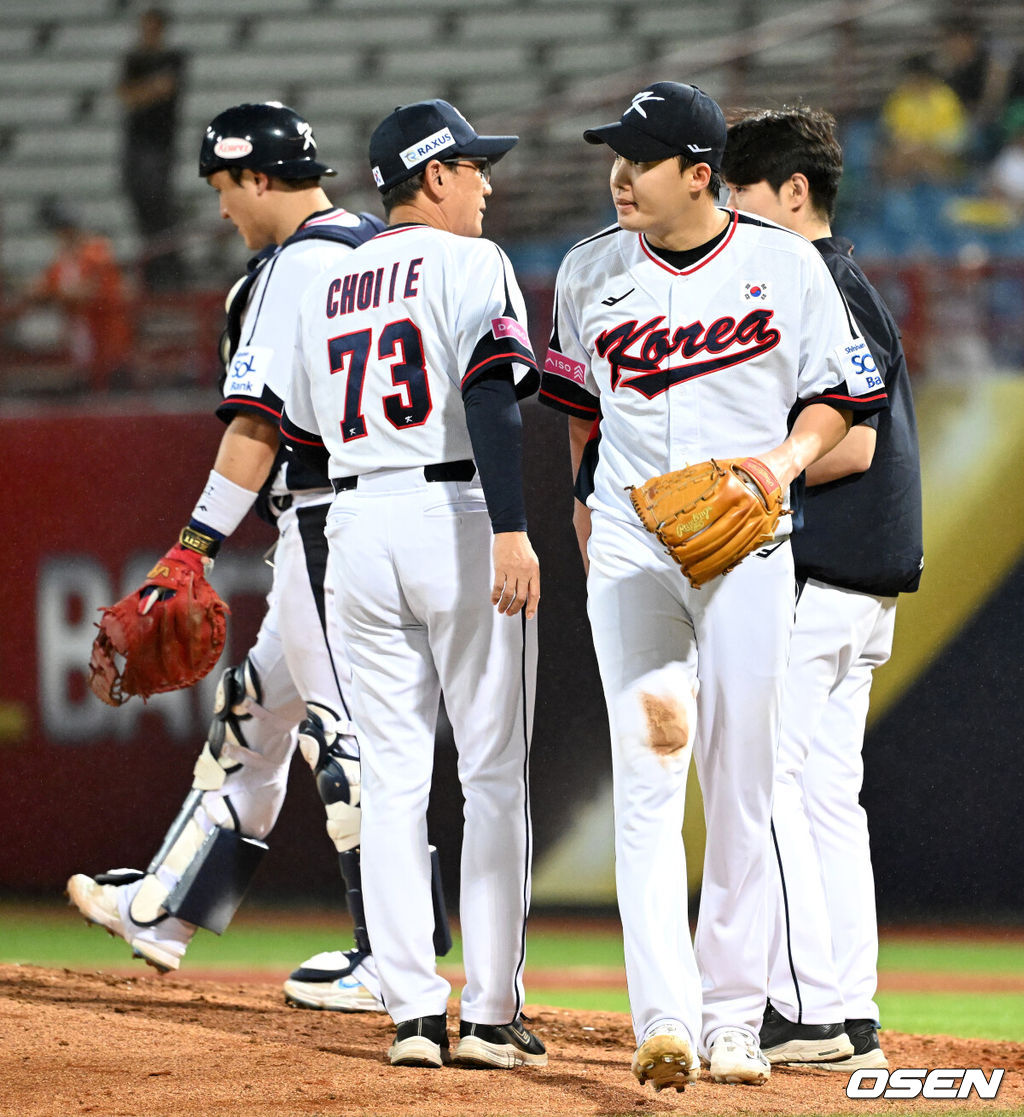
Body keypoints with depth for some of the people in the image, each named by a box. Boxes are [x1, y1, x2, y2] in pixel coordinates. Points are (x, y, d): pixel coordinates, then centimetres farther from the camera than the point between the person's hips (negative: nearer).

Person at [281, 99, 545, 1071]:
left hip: (356, 522, 5)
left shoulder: (326, 289, 16)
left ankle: (412, 1010, 2)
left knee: (392, 778, 7)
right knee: (495, 773, 0)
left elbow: (303, 435, 17)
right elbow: (490, 391, -18)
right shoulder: (469, 262, -4)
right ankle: (490, 1015, -2)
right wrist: (511, 529, -25)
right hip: (458, 517, -5)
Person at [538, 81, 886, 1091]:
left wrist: (788, 456, -13)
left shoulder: (785, 267, -2)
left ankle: (731, 1018, 14)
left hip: (747, 548, -1)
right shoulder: (591, 272, 5)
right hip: (630, 553, 1)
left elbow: (834, 398, 4)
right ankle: (664, 1019, -20)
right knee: (647, 780, -12)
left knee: (739, 794, 3)